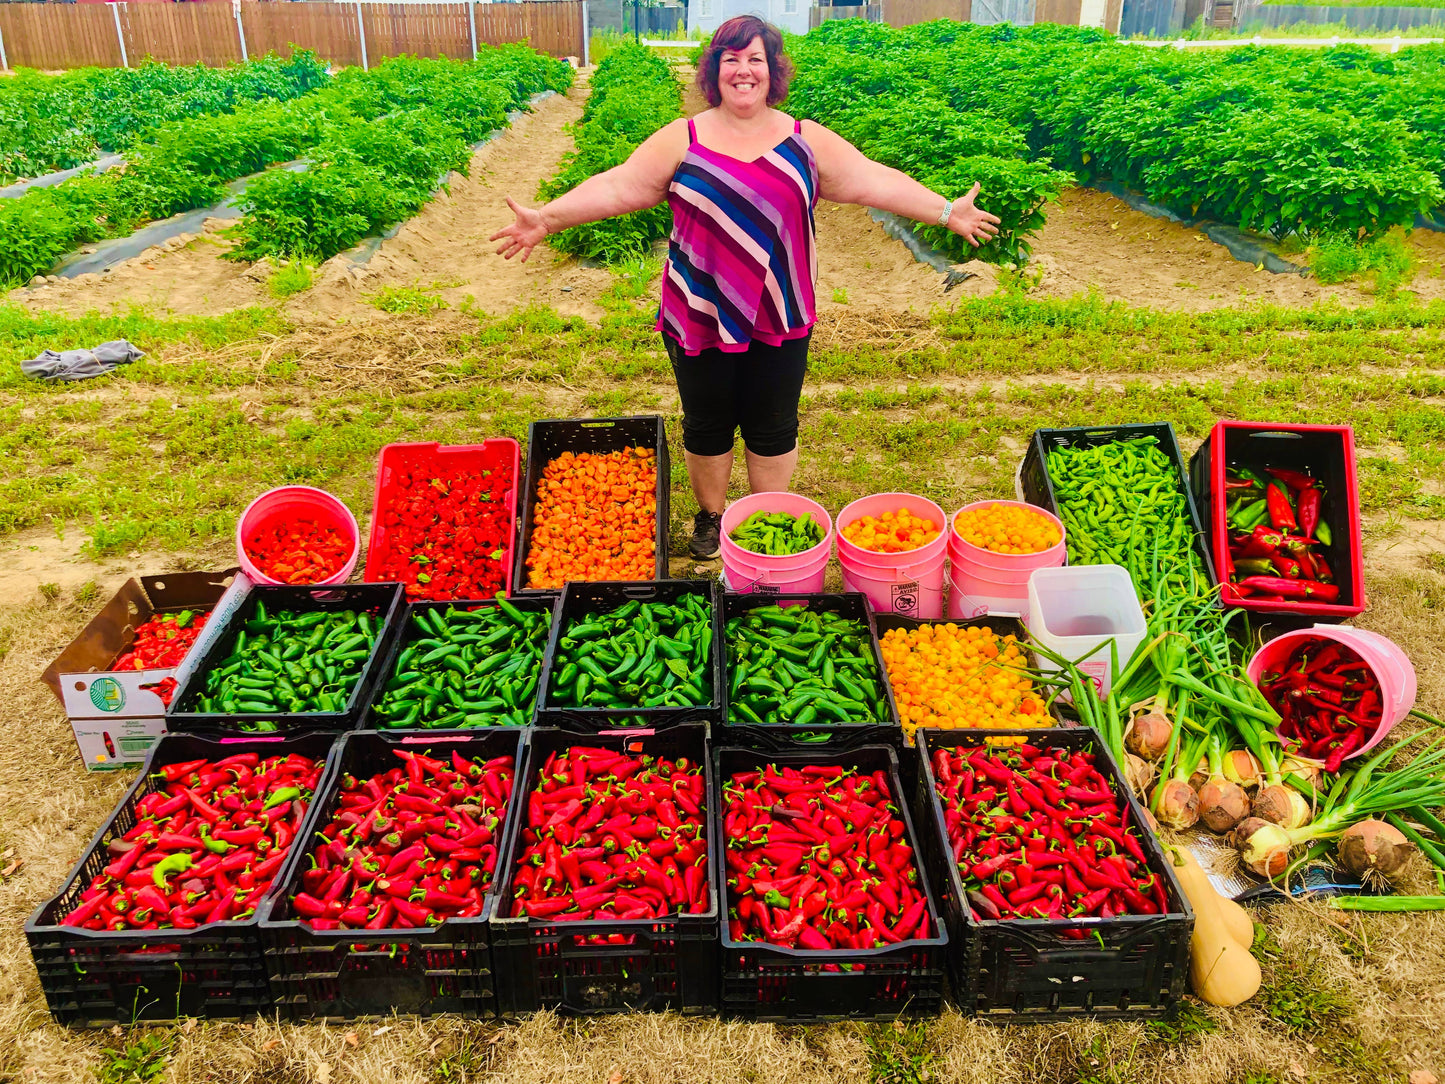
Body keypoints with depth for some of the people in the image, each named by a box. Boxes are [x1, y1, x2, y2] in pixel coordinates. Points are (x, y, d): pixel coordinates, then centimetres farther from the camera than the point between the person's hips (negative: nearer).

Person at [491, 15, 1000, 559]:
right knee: (707, 426, 12)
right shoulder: (681, 140, 1)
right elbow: (619, 187, -3)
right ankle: (710, 518, 33)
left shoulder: (807, 141, 4)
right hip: (700, 314, 0)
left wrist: (946, 212, 0)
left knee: (774, 428, 9)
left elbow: (873, 181, 3)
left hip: (780, 317, 1)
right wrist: (546, 219, -11)